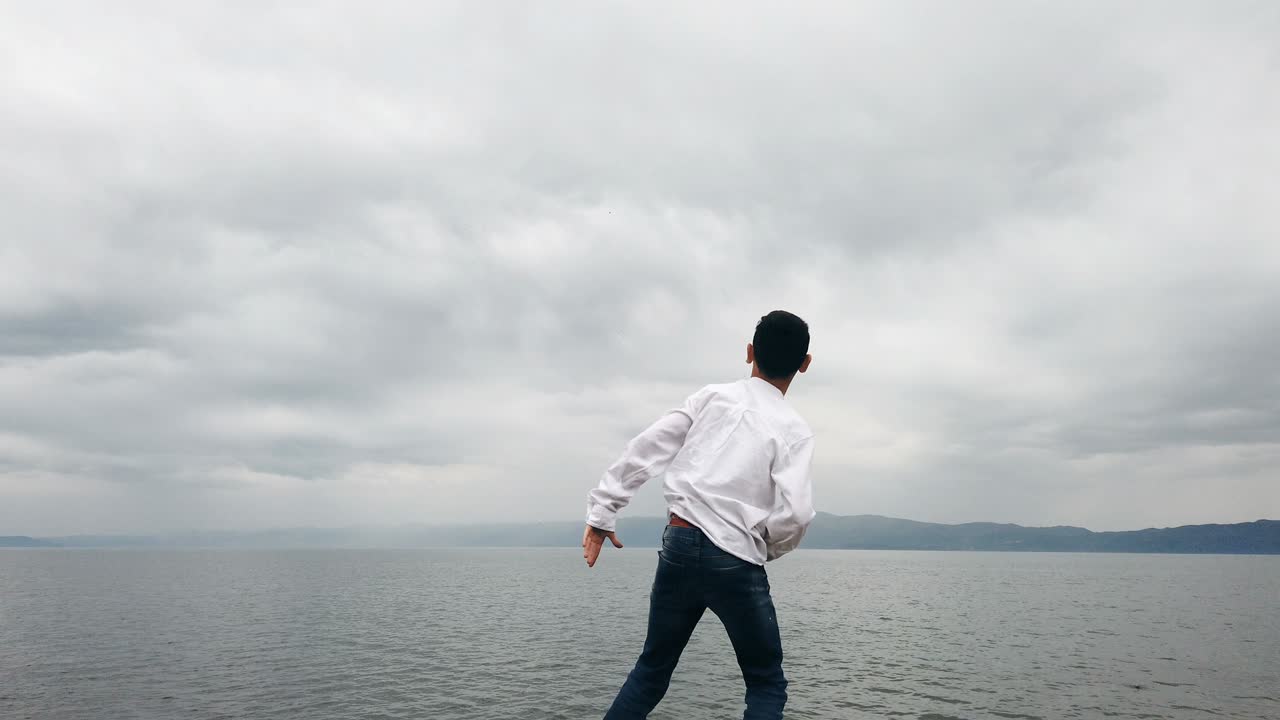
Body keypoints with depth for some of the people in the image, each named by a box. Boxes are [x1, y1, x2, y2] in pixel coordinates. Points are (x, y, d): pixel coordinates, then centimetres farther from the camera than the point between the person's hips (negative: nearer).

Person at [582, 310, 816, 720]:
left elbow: (645, 450, 1)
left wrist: (602, 512, 6)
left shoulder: (712, 397, 7)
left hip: (679, 543, 3)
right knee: (767, 684, 15)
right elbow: (796, 512, -14)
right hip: (736, 562, -3)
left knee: (652, 669, 19)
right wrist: (767, 549, 6)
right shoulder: (794, 429, -2)